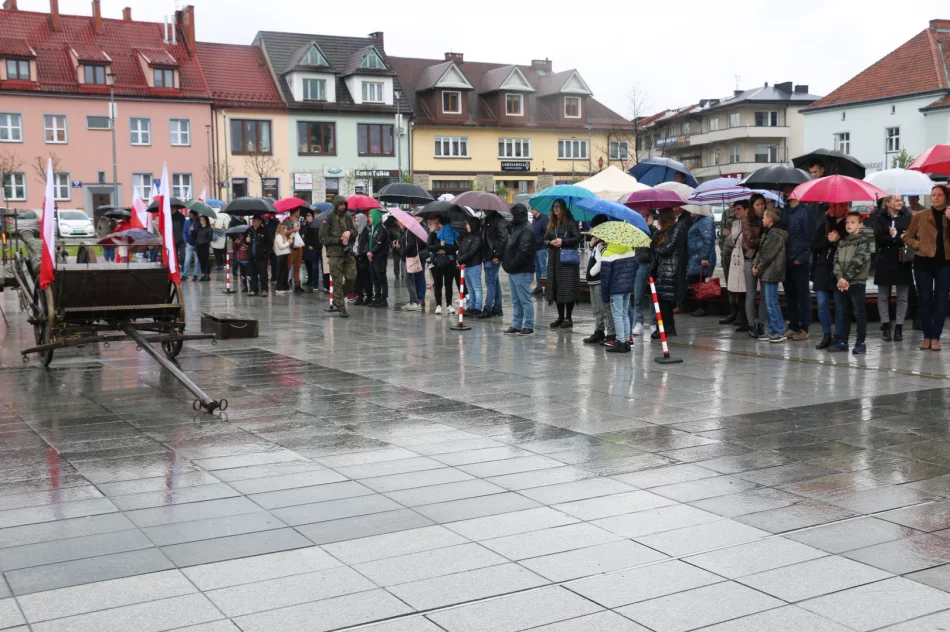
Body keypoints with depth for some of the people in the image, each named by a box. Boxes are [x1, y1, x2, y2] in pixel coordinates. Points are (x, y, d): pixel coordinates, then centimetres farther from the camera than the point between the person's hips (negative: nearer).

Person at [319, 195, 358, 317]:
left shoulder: (348, 219, 13)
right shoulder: (329, 220, -3)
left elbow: (356, 232, 12)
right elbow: (323, 239, -6)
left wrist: (349, 232, -10)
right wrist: (339, 240, -12)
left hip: (348, 253, 5)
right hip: (335, 255, -5)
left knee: (351, 277, -2)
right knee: (338, 282, -3)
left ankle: (337, 300, 20)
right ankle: (341, 308, 2)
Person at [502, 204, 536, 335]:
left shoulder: (527, 231, -15)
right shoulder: (515, 229, 17)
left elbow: (524, 252, -23)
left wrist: (512, 264, -19)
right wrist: (506, 263, 10)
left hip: (522, 271, -10)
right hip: (513, 272, 10)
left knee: (525, 300, -5)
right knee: (516, 301, 14)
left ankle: (528, 326, 0)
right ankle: (516, 325, 20)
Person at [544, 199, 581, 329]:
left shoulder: (570, 222, -3)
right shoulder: (551, 224, 15)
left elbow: (578, 238, -8)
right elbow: (545, 240, 15)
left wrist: (563, 241, -16)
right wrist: (550, 242, -6)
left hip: (567, 260, -6)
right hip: (554, 259, 6)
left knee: (567, 288, -6)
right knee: (556, 288, 6)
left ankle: (568, 318, 1)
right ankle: (560, 317, 15)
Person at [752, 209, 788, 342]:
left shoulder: (775, 235, -15)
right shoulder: (768, 233, 16)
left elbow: (768, 255, -17)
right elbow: (761, 251, 15)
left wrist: (759, 269, -9)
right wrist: (755, 264, 3)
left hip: (771, 273, -10)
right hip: (766, 273, 10)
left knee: (771, 302, -9)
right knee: (768, 302, 12)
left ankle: (780, 332, -6)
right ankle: (772, 331, 17)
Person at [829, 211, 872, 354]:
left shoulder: (863, 240, -2)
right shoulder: (842, 242, 16)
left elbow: (858, 261, -12)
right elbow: (837, 260, 5)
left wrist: (846, 278, -14)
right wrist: (839, 278, -11)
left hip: (856, 282, -6)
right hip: (840, 283, 6)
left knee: (859, 313, -1)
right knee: (842, 313, 9)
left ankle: (860, 343, 3)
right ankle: (842, 341, 15)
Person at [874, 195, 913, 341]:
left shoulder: (907, 217, 6)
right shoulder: (881, 218, 4)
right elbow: (878, 238, -9)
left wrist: (894, 236, -12)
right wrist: (899, 237, -11)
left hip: (903, 262, 0)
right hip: (885, 261, 0)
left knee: (903, 296, 1)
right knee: (883, 295, 3)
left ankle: (899, 327, 7)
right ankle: (885, 326, 11)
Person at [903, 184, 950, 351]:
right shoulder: (920, 216, 5)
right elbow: (907, 237, 7)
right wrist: (919, 246, -9)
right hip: (924, 262, 0)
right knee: (925, 300, 3)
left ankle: (935, 338, 5)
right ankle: (927, 337, 10)